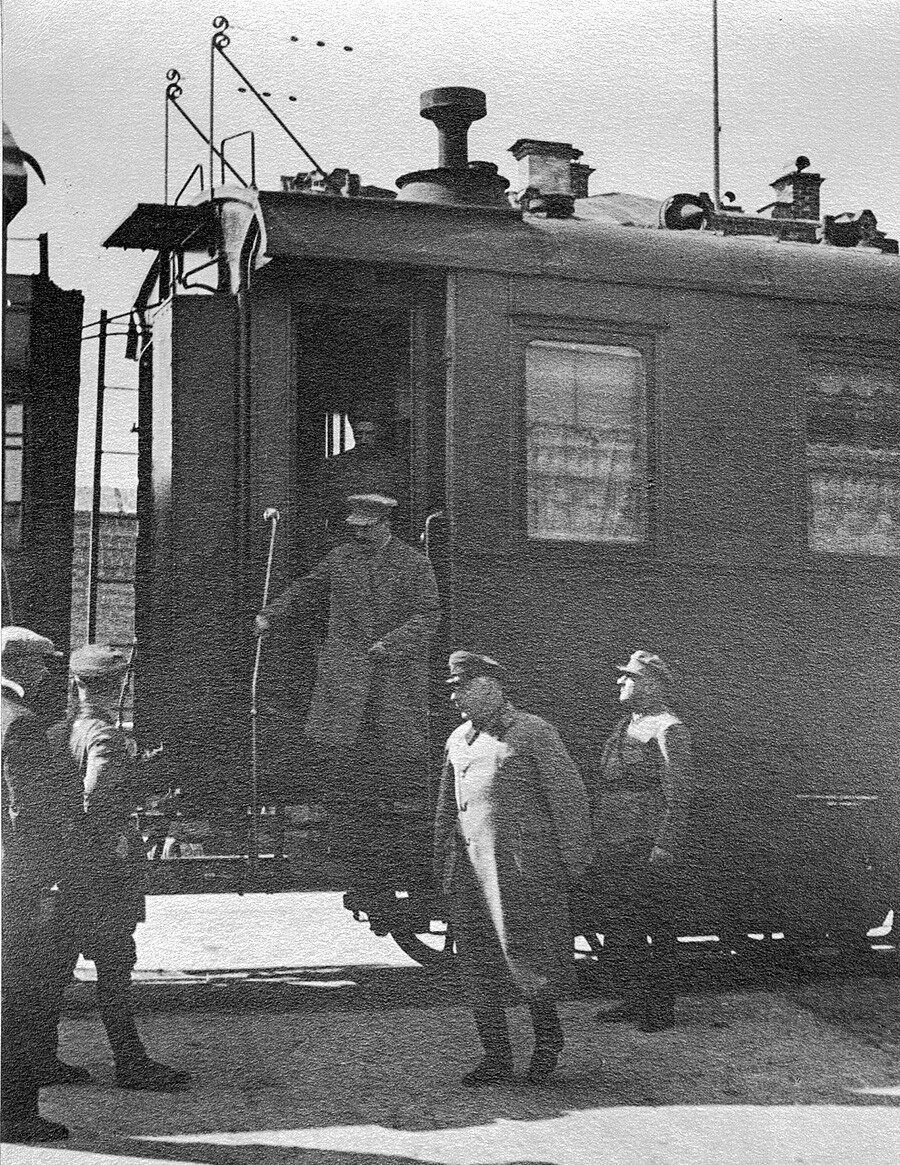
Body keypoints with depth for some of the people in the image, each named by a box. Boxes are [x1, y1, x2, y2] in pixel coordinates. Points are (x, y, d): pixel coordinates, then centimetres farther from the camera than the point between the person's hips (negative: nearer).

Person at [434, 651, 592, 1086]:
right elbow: (446, 810, 23)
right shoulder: (458, 739, 16)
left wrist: (572, 861, -6)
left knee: (524, 952, -5)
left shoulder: (532, 732, -2)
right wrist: (442, 867, 18)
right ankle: (496, 1057, 14)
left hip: (522, 862, -6)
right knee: (477, 964, 5)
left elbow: (569, 795, -2)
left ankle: (547, 1036, 18)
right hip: (468, 864, 6)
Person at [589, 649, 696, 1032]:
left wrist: (665, 846, -20)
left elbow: (679, 791, -14)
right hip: (619, 844, 8)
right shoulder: (625, 726, 17)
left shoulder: (667, 729, -9)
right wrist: (597, 836, 17)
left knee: (659, 930, 0)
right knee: (633, 927, 14)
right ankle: (636, 998, 23)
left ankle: (662, 1008, 7)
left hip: (650, 845, -8)